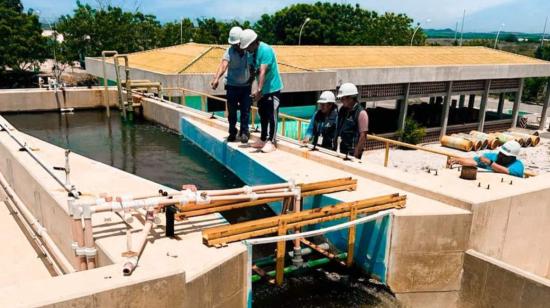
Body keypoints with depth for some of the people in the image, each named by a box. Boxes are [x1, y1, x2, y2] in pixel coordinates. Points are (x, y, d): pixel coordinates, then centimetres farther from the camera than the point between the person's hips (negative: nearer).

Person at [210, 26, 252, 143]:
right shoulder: (230, 51, -14)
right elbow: (224, 64, -31)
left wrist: (251, 81, 7)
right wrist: (217, 78, -46)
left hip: (246, 86, 1)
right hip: (232, 86, -1)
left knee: (245, 111, 5)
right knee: (231, 111, 7)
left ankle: (244, 132, 18)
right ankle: (232, 133, 22)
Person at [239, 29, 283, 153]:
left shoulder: (266, 50, -20)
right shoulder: (253, 52, 6)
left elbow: (263, 72, -30)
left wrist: (258, 90, -36)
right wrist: (258, 91, 10)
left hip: (272, 88, -9)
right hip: (262, 89, 9)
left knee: (272, 116, -4)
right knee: (263, 115, 14)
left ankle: (271, 142, 2)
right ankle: (263, 139, 24)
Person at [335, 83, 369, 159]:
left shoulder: (361, 113, -15)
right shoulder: (343, 110, 6)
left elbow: (363, 136, -16)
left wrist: (356, 154, -18)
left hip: (353, 150, -7)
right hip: (342, 148, 7)